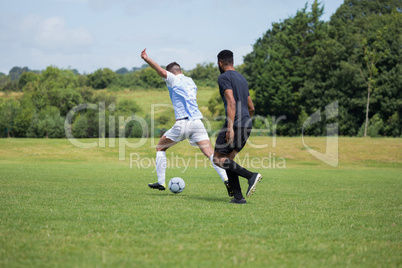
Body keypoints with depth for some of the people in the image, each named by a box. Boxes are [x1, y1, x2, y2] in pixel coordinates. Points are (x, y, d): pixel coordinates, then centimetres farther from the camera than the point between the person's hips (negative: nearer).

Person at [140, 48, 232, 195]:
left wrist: (146, 59, -20)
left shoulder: (174, 80, 4)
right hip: (197, 122, 5)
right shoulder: (190, 81, 23)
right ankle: (226, 179, -25)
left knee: (160, 148, 15)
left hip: (182, 123, -5)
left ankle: (161, 182, 14)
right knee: (210, 153, -5)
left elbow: (161, 71, -15)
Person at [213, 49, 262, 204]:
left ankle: (251, 176, -16)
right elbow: (251, 108, 25)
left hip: (235, 124, -8)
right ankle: (238, 197, 3)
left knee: (218, 159, -1)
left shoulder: (224, 77, -5)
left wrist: (230, 127, -23)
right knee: (228, 159, 12)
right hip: (247, 125, 8)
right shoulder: (242, 79, 21)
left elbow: (231, 103, -19)